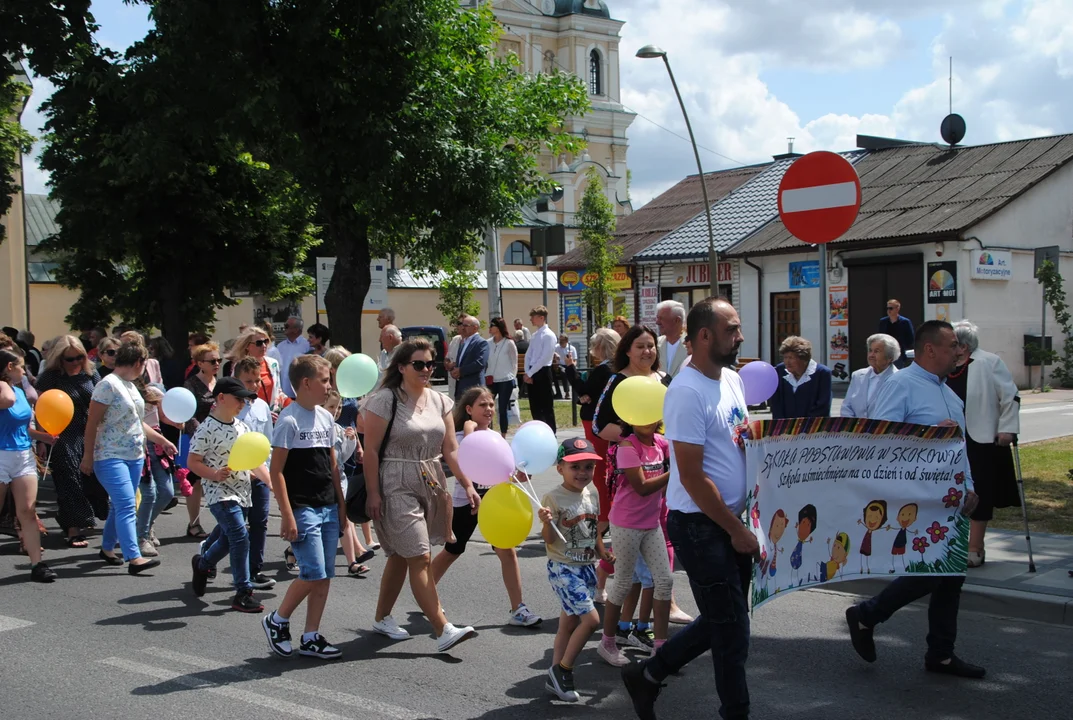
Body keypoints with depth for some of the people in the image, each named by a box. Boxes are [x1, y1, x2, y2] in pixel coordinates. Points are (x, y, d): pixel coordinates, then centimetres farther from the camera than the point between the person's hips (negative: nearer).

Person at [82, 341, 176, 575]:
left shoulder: (131, 386, 15)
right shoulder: (108, 385, -12)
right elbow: (92, 423, -13)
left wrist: (162, 440, 26)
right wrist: (87, 456, -16)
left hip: (135, 456, 9)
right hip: (111, 457, -9)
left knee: (121, 506, 12)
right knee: (126, 505, -15)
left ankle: (107, 548, 26)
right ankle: (134, 558, -18)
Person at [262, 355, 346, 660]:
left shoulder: (326, 417, 11)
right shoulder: (289, 420, -11)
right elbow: (277, 470, -12)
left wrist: (341, 504, 15)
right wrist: (287, 516, -16)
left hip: (328, 508, 7)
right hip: (303, 509, -7)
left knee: (325, 577, 7)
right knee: (313, 573, -10)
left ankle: (311, 637, 16)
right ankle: (277, 621, 12)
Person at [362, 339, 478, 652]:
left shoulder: (439, 401, 7)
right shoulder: (384, 401, -10)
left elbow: (451, 448, 6)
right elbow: (371, 450, -10)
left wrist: (468, 485, -3)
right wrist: (373, 494, -13)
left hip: (431, 482, 6)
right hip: (396, 485, -6)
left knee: (401, 555, 16)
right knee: (421, 558, -10)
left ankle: (382, 618, 31)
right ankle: (443, 631, -11)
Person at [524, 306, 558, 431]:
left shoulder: (549, 335, -11)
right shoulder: (534, 335, 13)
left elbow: (545, 358, -17)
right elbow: (528, 355, 13)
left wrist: (530, 373, -14)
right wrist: (527, 373, -1)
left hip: (542, 373, -8)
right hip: (532, 374, 8)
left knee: (547, 407, -2)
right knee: (535, 407, 11)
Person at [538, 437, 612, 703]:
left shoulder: (592, 496, 6)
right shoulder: (554, 498, -15)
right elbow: (550, 540, -15)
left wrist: (603, 553, 9)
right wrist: (546, 522, -34)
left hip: (586, 568, 7)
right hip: (563, 568, -7)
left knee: (569, 623, 12)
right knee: (591, 619, -14)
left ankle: (556, 678, 22)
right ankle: (562, 669, 3)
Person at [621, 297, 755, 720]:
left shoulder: (732, 379, 8)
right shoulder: (687, 392, -19)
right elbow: (692, 477, -20)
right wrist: (736, 530, -15)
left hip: (731, 519, 9)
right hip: (701, 525, -9)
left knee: (721, 621, 18)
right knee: (731, 629, 2)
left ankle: (647, 675, 32)